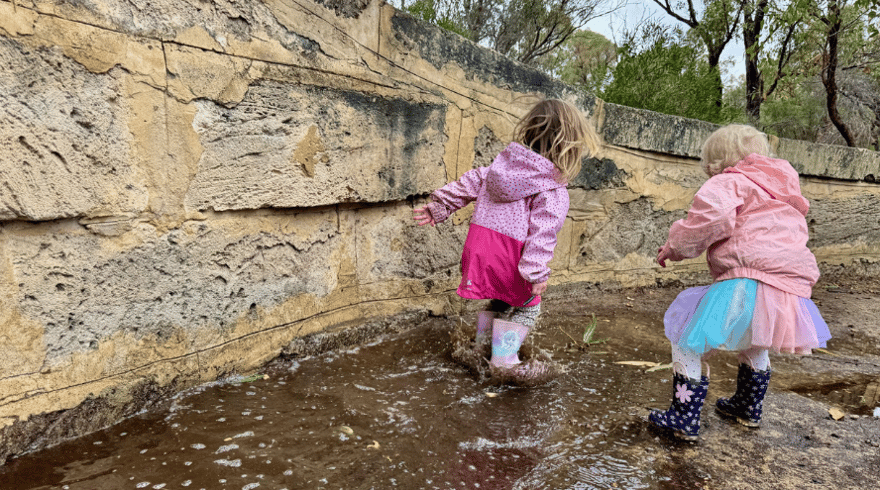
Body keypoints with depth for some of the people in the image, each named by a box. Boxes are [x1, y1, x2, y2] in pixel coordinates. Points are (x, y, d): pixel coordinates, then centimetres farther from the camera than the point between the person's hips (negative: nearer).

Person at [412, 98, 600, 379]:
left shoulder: (502, 164, 10)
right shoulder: (554, 192, -10)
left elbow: (471, 183, 13)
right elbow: (542, 232, -18)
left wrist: (439, 207, 17)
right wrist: (537, 273, -18)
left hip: (478, 245, 7)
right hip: (509, 257, -7)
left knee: (500, 299, 29)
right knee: (527, 306, 17)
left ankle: (482, 346, 40)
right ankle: (504, 361, 17)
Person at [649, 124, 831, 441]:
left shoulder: (730, 182, 1)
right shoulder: (783, 188, 29)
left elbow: (712, 214, -20)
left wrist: (675, 247, -8)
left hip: (749, 282, -9)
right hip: (792, 286, 9)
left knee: (689, 342, 2)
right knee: (754, 347, 35)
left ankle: (684, 420, 5)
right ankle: (749, 408, 51)